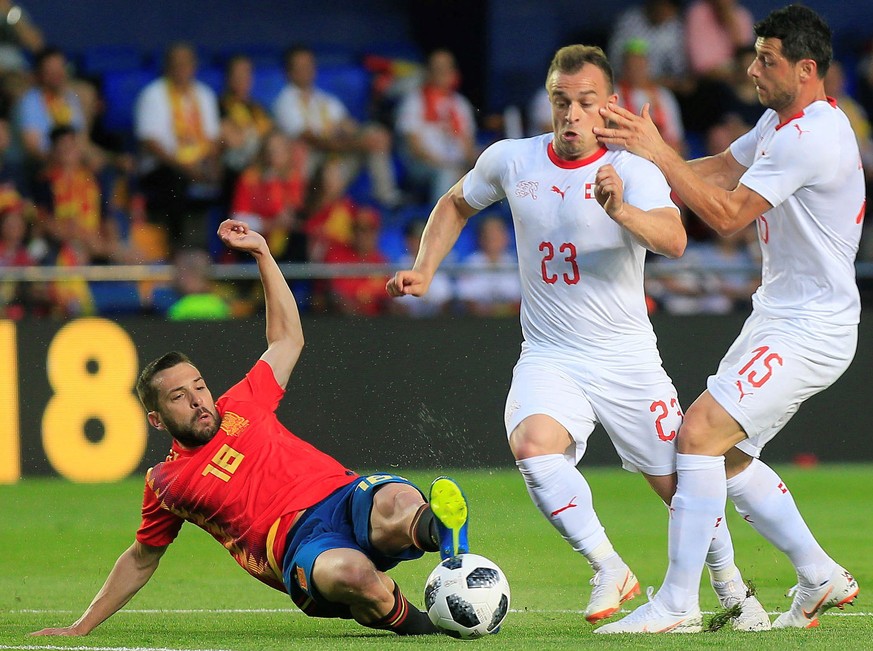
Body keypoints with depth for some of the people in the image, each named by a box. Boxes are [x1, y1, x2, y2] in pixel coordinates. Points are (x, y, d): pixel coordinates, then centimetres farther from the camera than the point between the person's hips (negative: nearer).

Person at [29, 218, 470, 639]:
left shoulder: (240, 407, 24)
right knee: (349, 573, -42)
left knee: (400, 503, -38)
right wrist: (81, 627, 33)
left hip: (349, 496, 3)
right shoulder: (165, 483, 19)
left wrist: (262, 253, 29)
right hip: (301, 544, -3)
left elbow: (287, 339, 34)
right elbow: (141, 559, 33)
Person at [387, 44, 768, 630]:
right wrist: (424, 270, 7)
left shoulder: (634, 171, -13)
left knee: (679, 483, 3)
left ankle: (733, 592, 28)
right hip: (548, 357, 2)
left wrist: (622, 211, -50)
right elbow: (457, 204, 20)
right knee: (533, 444, -29)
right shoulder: (510, 160, -1)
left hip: (627, 358, -2)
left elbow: (673, 240, -32)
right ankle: (610, 570, -17)